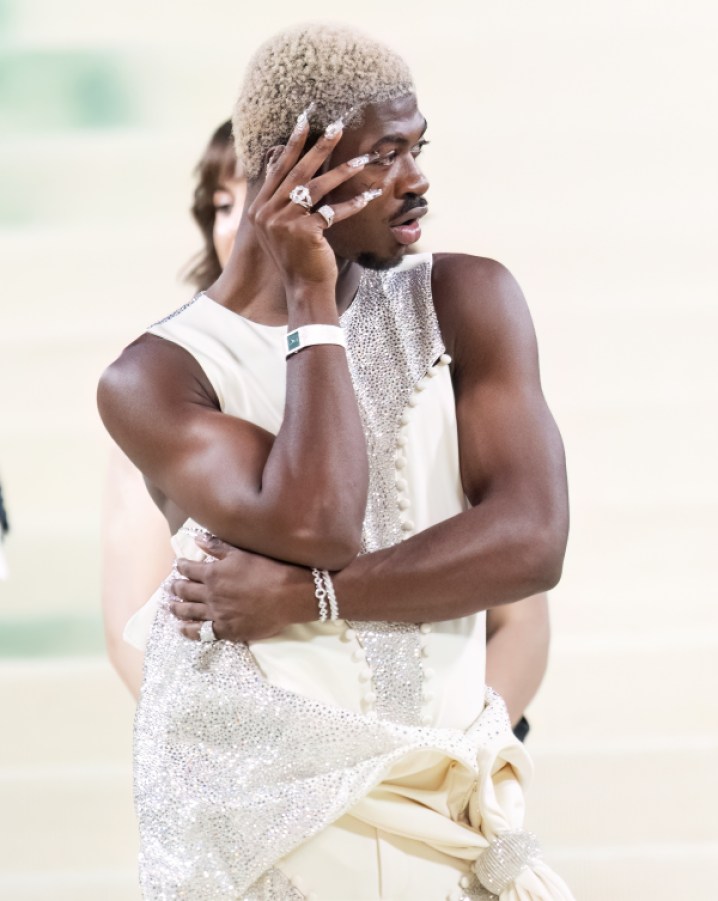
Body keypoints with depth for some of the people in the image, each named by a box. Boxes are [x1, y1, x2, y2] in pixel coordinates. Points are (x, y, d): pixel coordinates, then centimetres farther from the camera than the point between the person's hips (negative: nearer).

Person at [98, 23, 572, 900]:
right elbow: (315, 530, -19)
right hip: (262, 813, -3)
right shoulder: (158, 378, -3)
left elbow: (531, 540, -7)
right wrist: (313, 302, -12)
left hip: (443, 789, 3)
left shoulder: (464, 303, 4)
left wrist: (300, 598, -14)